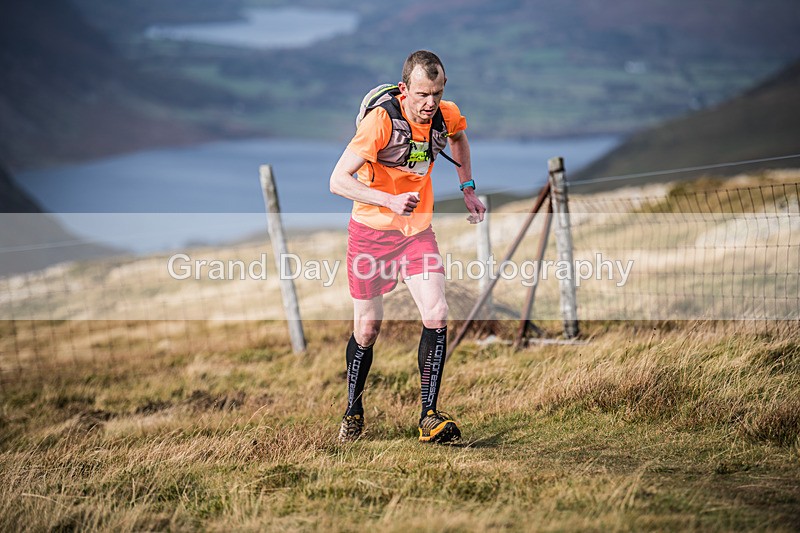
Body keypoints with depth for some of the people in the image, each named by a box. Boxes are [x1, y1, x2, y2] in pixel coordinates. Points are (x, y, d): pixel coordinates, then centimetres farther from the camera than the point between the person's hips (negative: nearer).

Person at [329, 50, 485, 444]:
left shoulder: (447, 116, -7)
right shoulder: (381, 120, -24)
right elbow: (338, 181, -29)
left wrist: (467, 188, 16)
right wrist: (390, 200, -41)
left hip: (418, 230, 3)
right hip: (371, 230, -3)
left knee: (437, 316, -15)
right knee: (366, 330, 4)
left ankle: (429, 418, -9)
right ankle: (353, 411, 28)